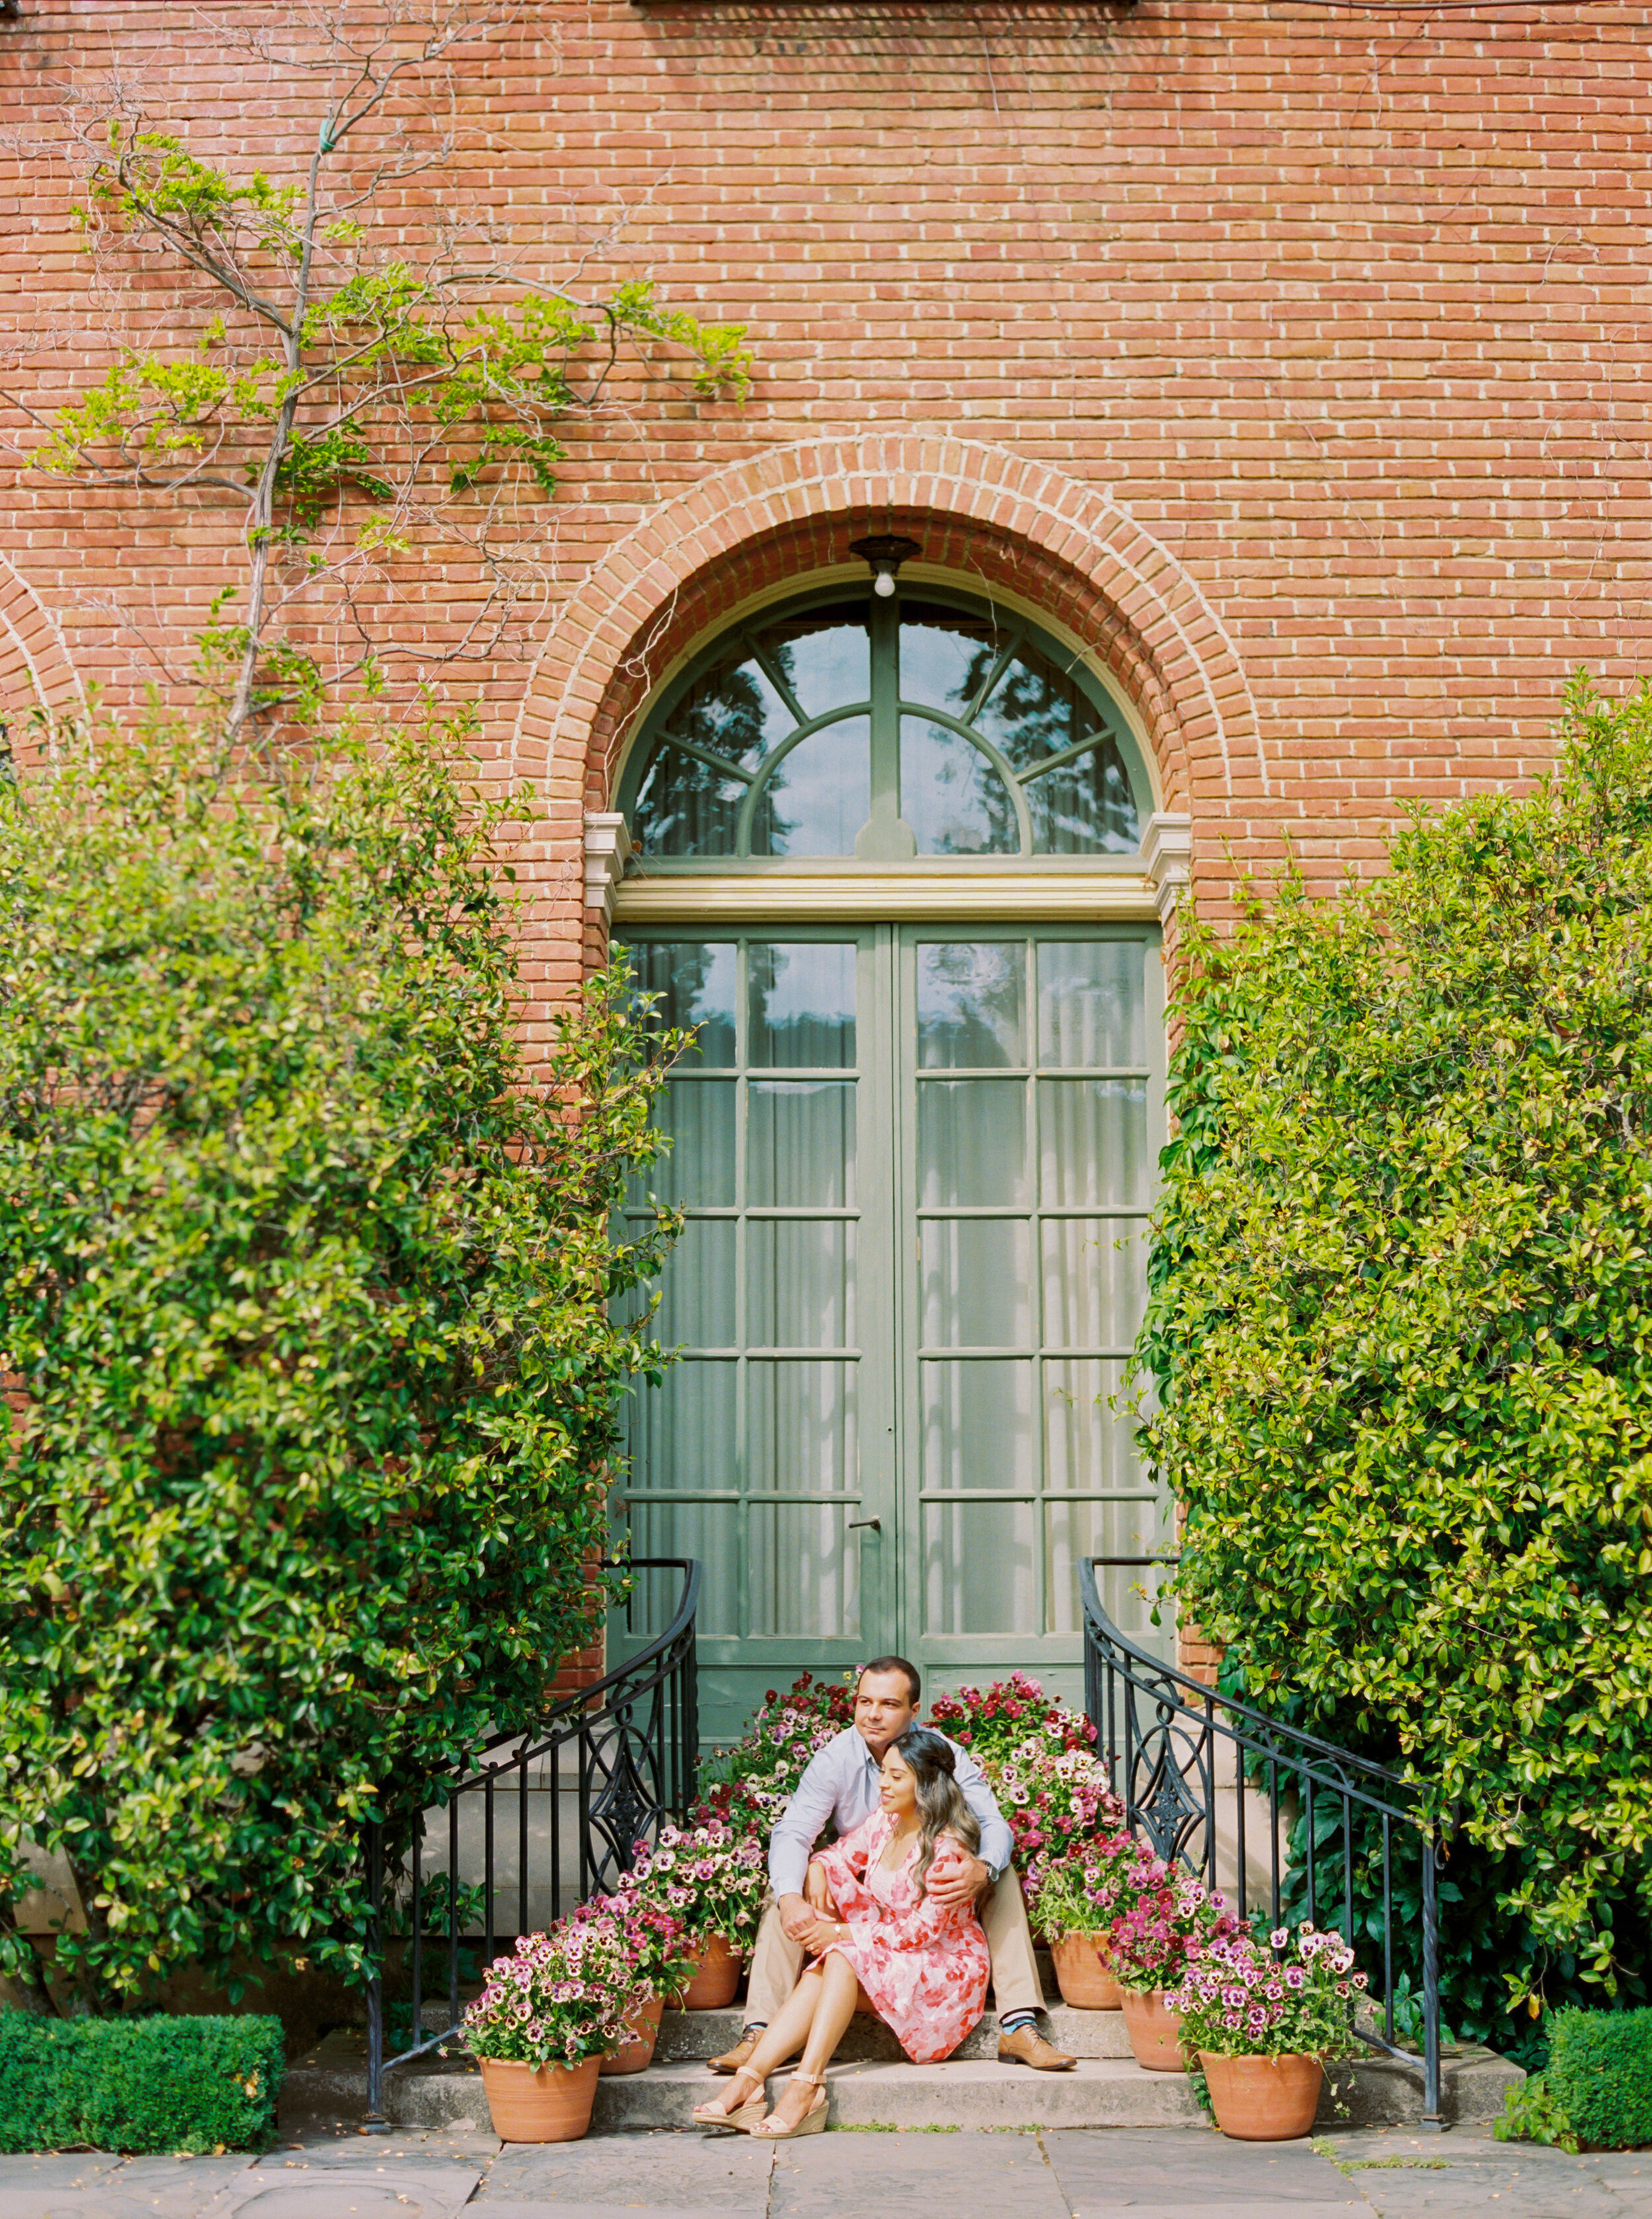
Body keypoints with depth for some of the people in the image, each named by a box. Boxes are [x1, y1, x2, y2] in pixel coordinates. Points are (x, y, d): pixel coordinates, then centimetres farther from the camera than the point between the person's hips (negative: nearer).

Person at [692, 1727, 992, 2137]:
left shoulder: (948, 1847, -20)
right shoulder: (885, 1823, 4)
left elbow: (921, 1932, -21)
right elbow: (832, 1857, 11)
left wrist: (841, 1933, -22)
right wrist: (816, 1899, -13)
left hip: (948, 1968, -7)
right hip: (891, 1958, 7)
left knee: (844, 1957, -31)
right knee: (817, 1975, -22)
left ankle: (806, 2087, -39)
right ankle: (747, 2080, -34)